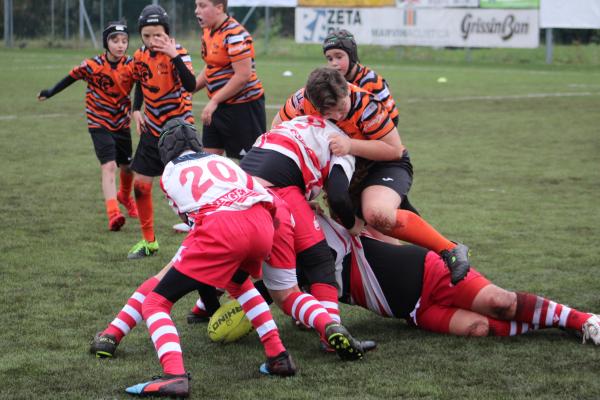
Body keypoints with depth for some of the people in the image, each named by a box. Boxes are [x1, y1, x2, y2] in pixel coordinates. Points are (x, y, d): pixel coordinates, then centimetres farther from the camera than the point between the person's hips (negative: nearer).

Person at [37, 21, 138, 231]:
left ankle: (124, 196, 48)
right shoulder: (93, 65, -16)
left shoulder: (131, 65, -10)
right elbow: (72, 77, -2)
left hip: (122, 123, 4)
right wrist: (50, 92, 7)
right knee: (109, 166, -19)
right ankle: (113, 214, -28)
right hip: (99, 123, -4)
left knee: (127, 167, 16)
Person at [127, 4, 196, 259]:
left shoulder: (177, 52, -16)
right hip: (152, 129, 5)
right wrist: (136, 110, 3)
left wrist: (174, 56, -40)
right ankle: (148, 241, 19)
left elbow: (190, 85, -32)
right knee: (140, 185, 5)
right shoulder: (140, 57, 0)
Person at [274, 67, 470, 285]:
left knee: (378, 215, -35)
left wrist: (351, 145, -39)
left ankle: (451, 250, -27)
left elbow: (394, 150, -25)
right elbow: (278, 126, 1)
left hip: (385, 165, -7)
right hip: (344, 167, 7)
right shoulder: (303, 100, -18)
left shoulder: (365, 105, -30)